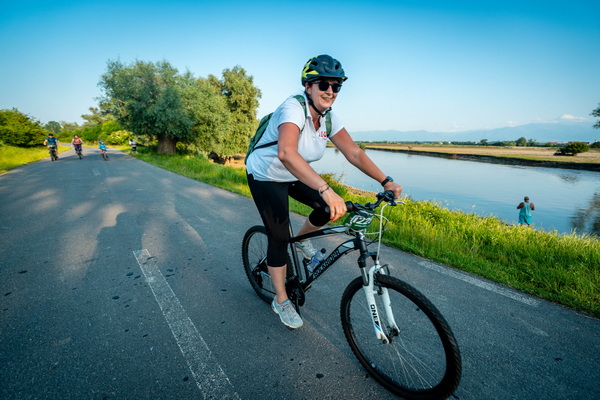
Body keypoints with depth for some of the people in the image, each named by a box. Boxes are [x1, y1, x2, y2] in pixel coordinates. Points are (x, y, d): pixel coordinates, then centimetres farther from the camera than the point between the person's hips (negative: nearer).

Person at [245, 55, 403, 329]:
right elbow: (286, 153, -50)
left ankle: (302, 239, 23)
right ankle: (281, 301, 14)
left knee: (330, 209, -9)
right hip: (265, 177, -6)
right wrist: (325, 189, -61)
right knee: (279, 237, -7)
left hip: (293, 176, 6)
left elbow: (354, 153, -11)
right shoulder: (293, 108, -31)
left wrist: (386, 181, -21)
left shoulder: (328, 117, -9)